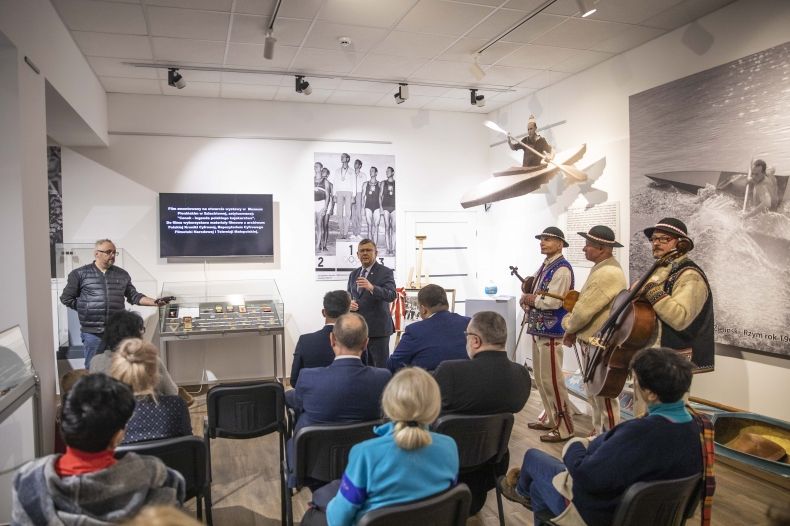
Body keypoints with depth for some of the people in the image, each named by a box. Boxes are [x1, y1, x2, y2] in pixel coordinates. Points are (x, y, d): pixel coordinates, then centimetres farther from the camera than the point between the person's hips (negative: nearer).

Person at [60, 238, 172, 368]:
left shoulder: (122, 275, 11)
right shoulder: (80, 274, 2)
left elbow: (134, 296, 12)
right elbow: (67, 298, 7)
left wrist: (154, 302, -2)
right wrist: (85, 309, 2)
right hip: (92, 332, -3)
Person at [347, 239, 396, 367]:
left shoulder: (385, 272, -5)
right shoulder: (353, 274, 14)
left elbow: (391, 296, -19)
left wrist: (371, 287, -35)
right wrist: (349, 303, -3)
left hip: (378, 328, -5)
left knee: (381, 367, -2)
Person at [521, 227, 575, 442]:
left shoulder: (562, 269, -14)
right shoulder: (544, 266, 15)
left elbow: (553, 302, -23)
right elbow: (531, 293, 17)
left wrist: (530, 299, -8)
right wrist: (527, 299, -5)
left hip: (551, 331, -9)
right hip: (538, 329, 9)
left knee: (552, 380, -5)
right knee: (540, 378, 16)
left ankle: (564, 428, 6)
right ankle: (550, 419, 29)